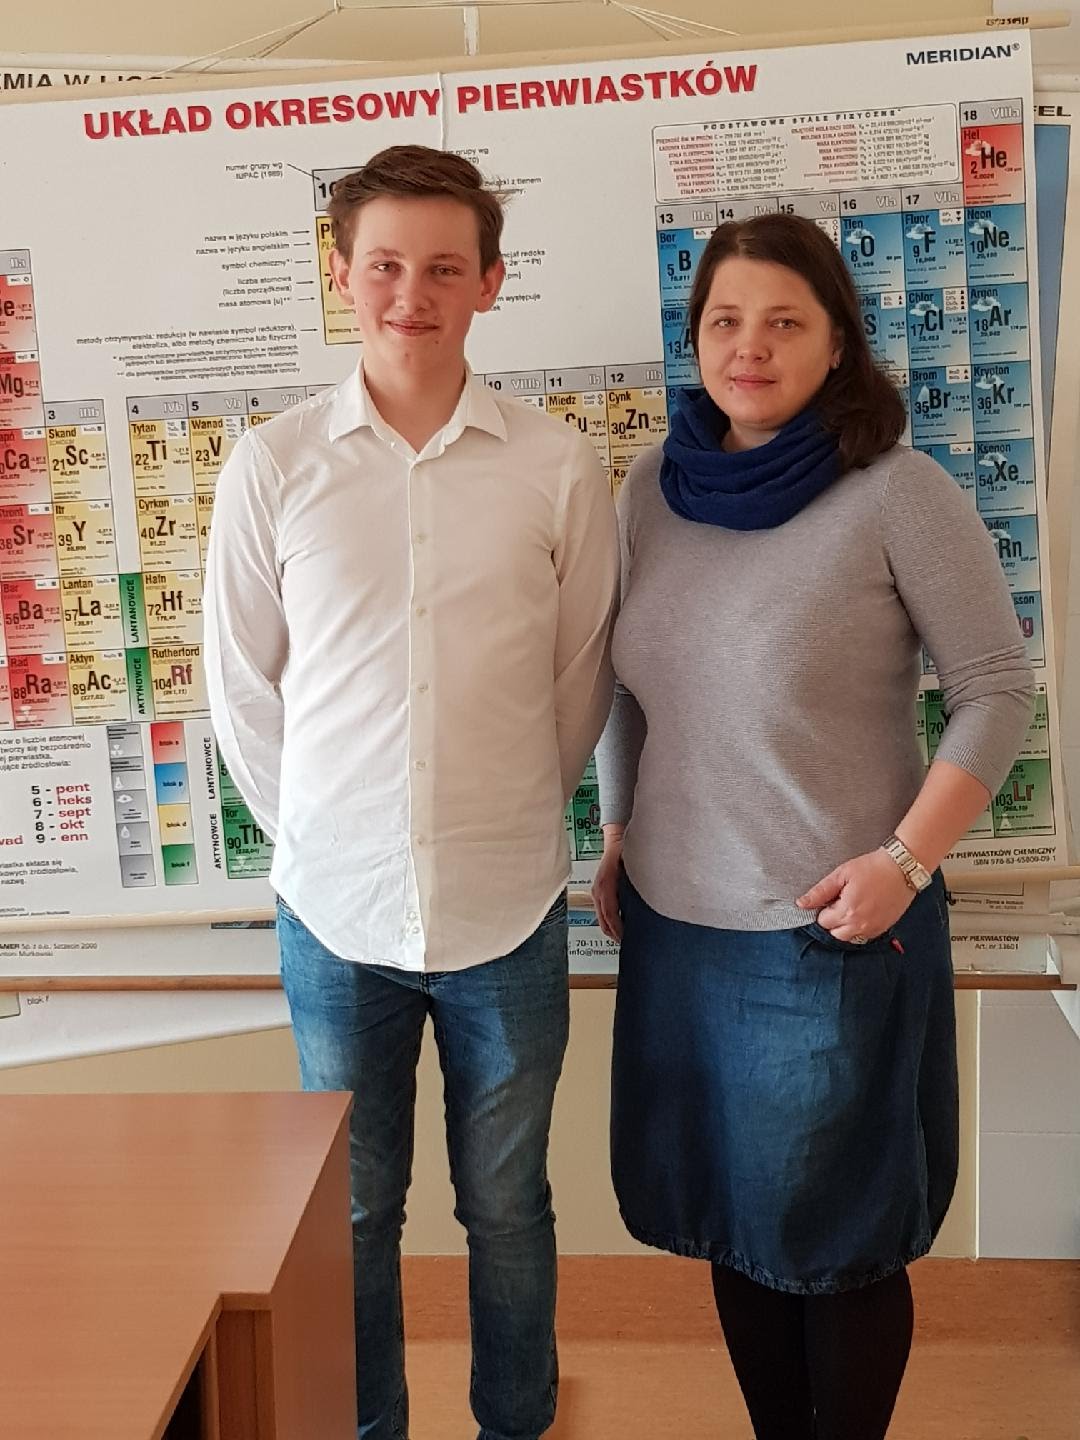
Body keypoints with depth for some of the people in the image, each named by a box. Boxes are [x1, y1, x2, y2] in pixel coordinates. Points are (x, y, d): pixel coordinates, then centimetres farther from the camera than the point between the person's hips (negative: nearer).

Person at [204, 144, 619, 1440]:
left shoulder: (559, 470, -5)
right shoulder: (272, 466, -4)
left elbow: (580, 684, 4)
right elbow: (241, 688, 3)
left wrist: (503, 822, 8)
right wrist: (320, 839, 6)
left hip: (508, 909, 0)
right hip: (335, 908, 1)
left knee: (507, 1209, 17)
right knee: (351, 1211, 17)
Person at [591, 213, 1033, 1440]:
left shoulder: (898, 493, -11)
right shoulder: (652, 490, 4)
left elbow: (996, 689, -9)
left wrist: (906, 860, -17)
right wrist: (617, 841, 13)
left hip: (831, 931, -5)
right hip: (677, 924, 5)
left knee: (840, 1228, 10)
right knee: (730, 1212, 18)